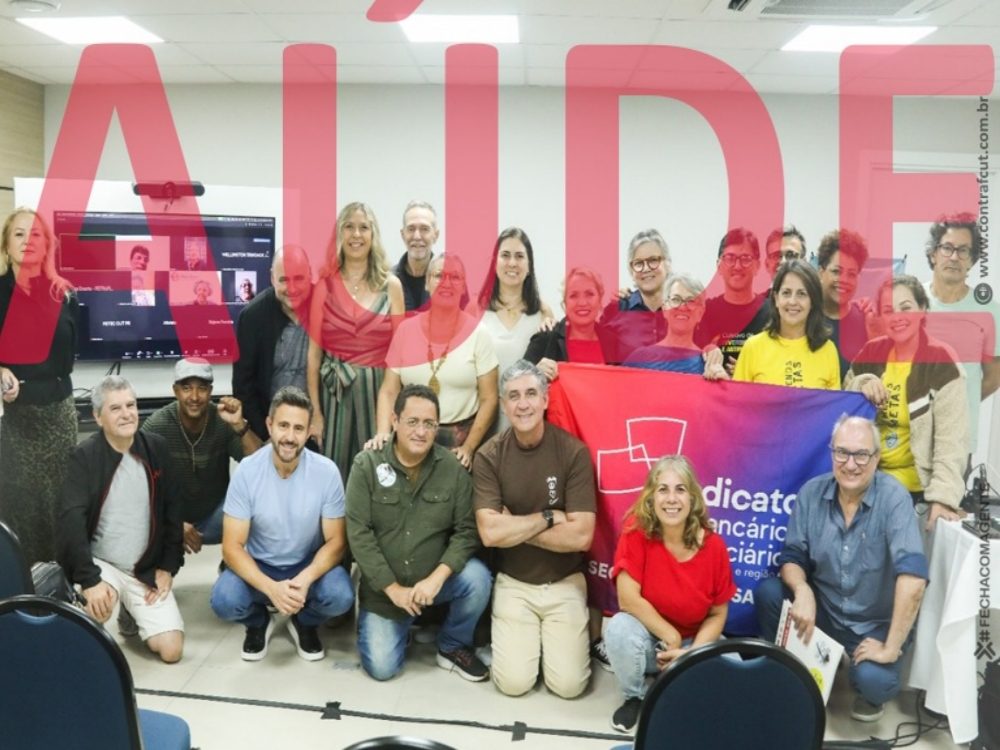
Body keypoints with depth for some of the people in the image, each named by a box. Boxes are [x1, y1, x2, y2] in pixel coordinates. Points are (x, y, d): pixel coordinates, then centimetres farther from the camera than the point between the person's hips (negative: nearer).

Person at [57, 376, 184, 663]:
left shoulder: (156, 448, -2)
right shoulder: (85, 456, -13)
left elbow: (173, 510, 4)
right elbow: (71, 520, -20)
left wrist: (168, 567, -1)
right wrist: (90, 580, -28)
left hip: (147, 569, 3)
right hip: (101, 563, -3)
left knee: (171, 651, -7)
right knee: (99, 604, -36)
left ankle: (132, 613, 26)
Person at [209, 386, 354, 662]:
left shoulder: (327, 471, -18)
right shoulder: (247, 471, -18)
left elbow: (335, 541, -11)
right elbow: (232, 547, -16)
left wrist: (305, 579, -31)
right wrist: (271, 588, -33)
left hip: (309, 564, 0)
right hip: (259, 565, 0)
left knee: (341, 597, -30)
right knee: (224, 600, -29)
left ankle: (304, 622, 8)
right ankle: (258, 622, 9)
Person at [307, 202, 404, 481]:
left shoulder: (391, 285, 4)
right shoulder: (325, 285, 3)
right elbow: (314, 351, 2)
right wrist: (314, 411, -3)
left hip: (378, 389, 0)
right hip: (334, 390, 0)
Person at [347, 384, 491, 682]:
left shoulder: (453, 468, -10)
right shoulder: (366, 465, -13)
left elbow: (466, 530, -11)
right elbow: (358, 532, -15)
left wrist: (437, 577, -25)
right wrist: (393, 588, -17)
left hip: (435, 579, 1)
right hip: (383, 586, -1)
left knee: (477, 577, -27)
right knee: (381, 667, -9)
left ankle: (453, 646, 2)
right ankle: (397, 627, 27)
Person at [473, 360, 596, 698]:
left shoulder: (573, 452, -12)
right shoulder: (489, 457, -10)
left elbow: (580, 536, -18)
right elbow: (490, 533, -19)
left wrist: (514, 528, -16)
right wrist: (548, 517, -16)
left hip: (564, 583, 0)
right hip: (513, 584, 1)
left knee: (568, 684, -9)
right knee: (513, 682, -10)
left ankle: (552, 636, 22)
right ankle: (530, 636, 21)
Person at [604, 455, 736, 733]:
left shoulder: (714, 546, -14)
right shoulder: (637, 532, -19)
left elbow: (718, 614, -6)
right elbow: (628, 598, -23)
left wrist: (691, 653, -20)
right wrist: (670, 637, -18)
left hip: (693, 641, 2)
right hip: (648, 637, -1)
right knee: (620, 629, -33)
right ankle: (635, 697, 0)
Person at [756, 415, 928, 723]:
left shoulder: (893, 498, -22)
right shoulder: (811, 493, -8)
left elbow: (912, 578, -30)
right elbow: (792, 556, -3)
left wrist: (892, 647, -29)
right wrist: (803, 590, -26)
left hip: (876, 624, -3)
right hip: (825, 610, 4)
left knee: (873, 679, -30)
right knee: (767, 591, -20)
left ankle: (870, 695, 10)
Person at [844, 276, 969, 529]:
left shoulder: (941, 362, -11)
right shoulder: (871, 352, 1)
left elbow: (952, 439, -17)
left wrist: (943, 496, -27)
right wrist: (860, 386, -13)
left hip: (915, 487, -4)